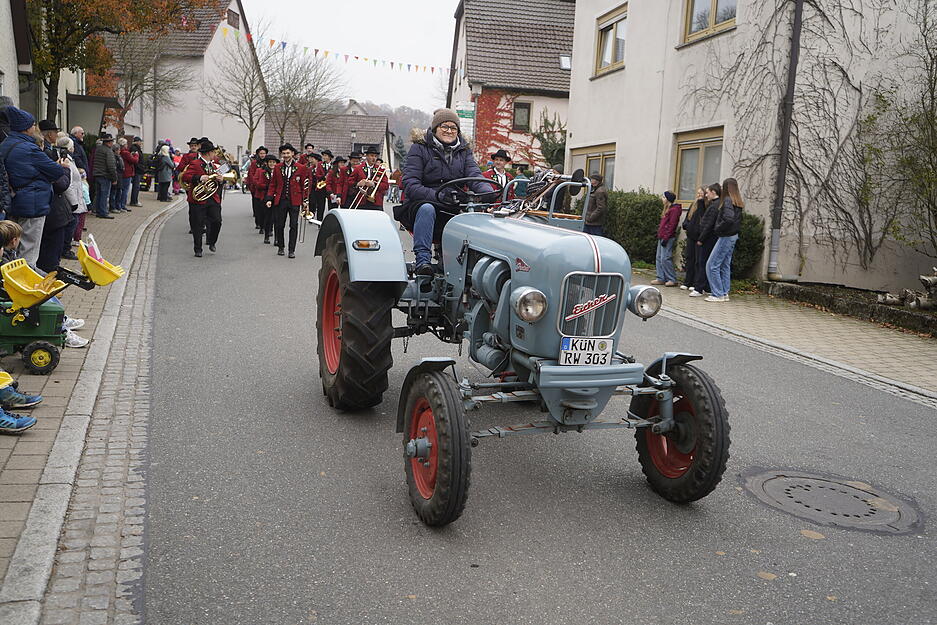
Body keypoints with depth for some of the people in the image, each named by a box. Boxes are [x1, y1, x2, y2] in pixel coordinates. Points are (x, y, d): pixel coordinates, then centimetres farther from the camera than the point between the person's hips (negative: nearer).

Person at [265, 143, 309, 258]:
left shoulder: (301, 168, 1)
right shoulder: (277, 167, 8)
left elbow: (306, 184, 3)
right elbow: (272, 184, 11)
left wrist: (305, 200, -2)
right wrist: (269, 199, 2)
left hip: (294, 201, -2)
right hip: (280, 201, 2)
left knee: (294, 226, -2)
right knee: (279, 225, 5)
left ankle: (292, 250, 5)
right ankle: (280, 247, 21)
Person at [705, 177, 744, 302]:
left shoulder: (727, 200, -16)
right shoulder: (738, 202, 13)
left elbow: (728, 218, -29)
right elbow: (738, 219, 13)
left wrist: (718, 229, -15)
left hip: (726, 236, -10)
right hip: (733, 236, 10)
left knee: (712, 265, -5)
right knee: (725, 265, 14)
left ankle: (718, 294, -4)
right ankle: (725, 293, 18)